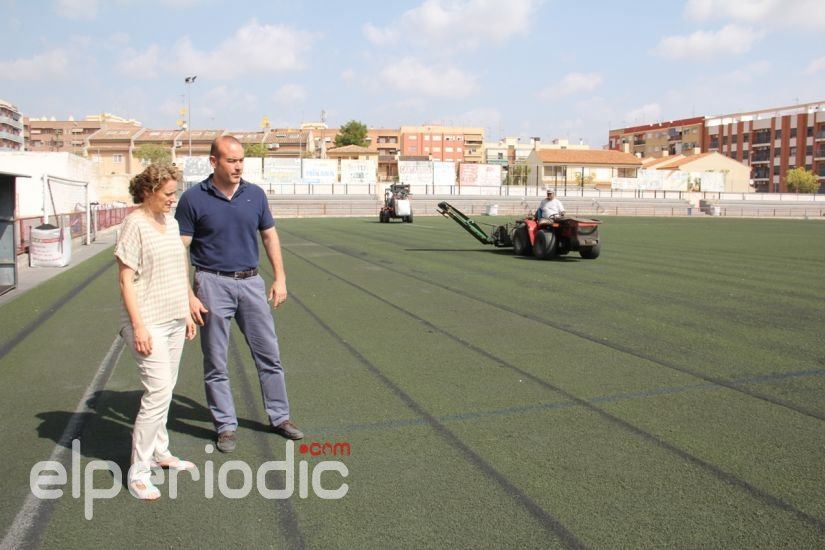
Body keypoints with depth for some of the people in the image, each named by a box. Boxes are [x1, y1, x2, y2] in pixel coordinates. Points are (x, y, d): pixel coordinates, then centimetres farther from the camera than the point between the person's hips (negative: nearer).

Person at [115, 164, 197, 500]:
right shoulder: (135, 224, -12)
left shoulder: (171, 222, 11)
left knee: (164, 390, 16)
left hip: (174, 321, 8)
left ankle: (159, 452, 30)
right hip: (148, 322, -8)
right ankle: (138, 472, 1)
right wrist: (138, 326, -19)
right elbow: (125, 279, -15)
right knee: (158, 392, -10)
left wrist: (187, 312, 17)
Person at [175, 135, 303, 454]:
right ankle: (225, 426, 19)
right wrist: (188, 295, -13)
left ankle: (279, 416, 23)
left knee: (269, 354, 9)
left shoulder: (255, 195, 4)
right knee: (216, 362, 6)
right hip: (213, 284, -3)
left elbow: (270, 236, 12)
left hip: (251, 282, 3)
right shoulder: (194, 199, -6)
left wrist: (280, 278, 6)